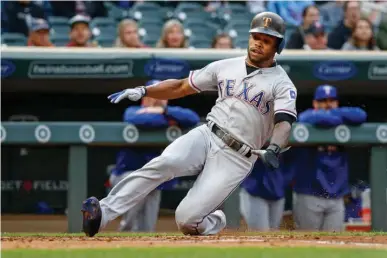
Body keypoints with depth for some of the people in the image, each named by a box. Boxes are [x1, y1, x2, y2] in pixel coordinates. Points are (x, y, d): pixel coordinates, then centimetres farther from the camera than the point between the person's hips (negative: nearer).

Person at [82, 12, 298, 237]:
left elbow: (284, 123, -19)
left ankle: (214, 222, 18)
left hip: (236, 158, -3)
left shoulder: (282, 84, -3)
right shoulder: (225, 67, 11)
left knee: (187, 220, -17)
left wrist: (274, 149, -41)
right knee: (165, 163, -30)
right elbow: (181, 87, 16)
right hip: (206, 136, 3)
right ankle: (103, 213, -36)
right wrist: (143, 91, 1)